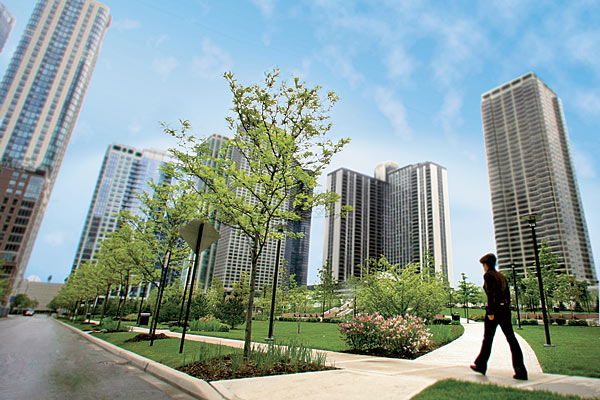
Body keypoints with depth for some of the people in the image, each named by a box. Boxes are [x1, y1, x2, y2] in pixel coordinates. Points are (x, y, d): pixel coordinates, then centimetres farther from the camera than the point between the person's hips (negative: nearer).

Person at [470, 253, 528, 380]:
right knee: (511, 338, 6)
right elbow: (507, 294, 15)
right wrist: (506, 307, 20)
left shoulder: (488, 275, -9)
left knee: (488, 339, 6)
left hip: (495, 309, -7)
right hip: (505, 309, 7)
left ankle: (481, 366, 20)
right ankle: (521, 371, 1)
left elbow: (491, 294, -17)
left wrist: (490, 312, -17)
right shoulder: (501, 276, 14)